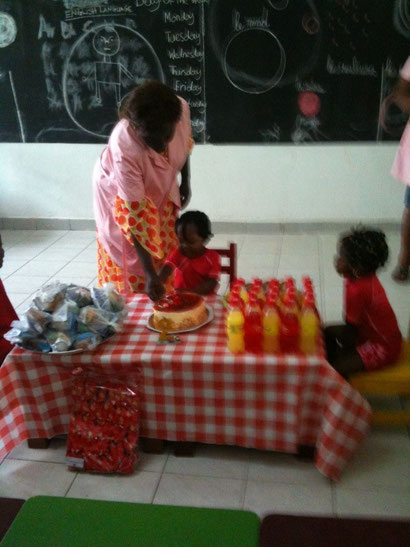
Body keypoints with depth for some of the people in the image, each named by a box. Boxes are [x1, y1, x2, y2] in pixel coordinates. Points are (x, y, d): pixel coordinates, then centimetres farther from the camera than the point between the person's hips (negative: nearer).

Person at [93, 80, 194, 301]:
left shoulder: (181, 109, -31)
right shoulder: (125, 149, -43)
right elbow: (134, 217, -40)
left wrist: (185, 182, 6)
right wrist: (149, 274, -41)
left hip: (158, 187, 5)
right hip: (118, 191, -4)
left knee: (164, 254, 11)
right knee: (128, 263, 1)